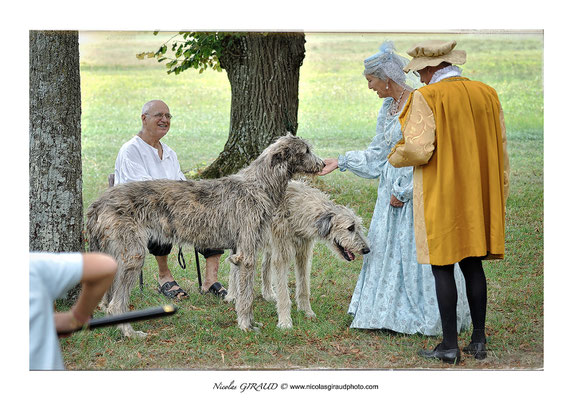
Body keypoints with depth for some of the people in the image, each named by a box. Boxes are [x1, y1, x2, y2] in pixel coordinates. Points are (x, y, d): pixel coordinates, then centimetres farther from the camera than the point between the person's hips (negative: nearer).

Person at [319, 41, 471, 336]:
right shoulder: (388, 106, 11)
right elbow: (378, 154, 19)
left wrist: (403, 191, -15)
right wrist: (341, 162, 19)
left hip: (416, 189, -9)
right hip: (393, 188, 9)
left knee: (416, 252, -3)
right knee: (385, 250, 11)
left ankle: (430, 317, 8)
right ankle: (391, 313, 21)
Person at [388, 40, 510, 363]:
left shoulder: (426, 98, -12)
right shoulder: (487, 94, 7)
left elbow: (418, 150, -19)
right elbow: (500, 149, 10)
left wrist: (395, 156, 3)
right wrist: (499, 197, 17)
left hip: (441, 195, -6)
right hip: (478, 195, 6)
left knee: (443, 267, 0)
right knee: (473, 265, 12)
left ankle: (450, 346, 3)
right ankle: (479, 341, 15)